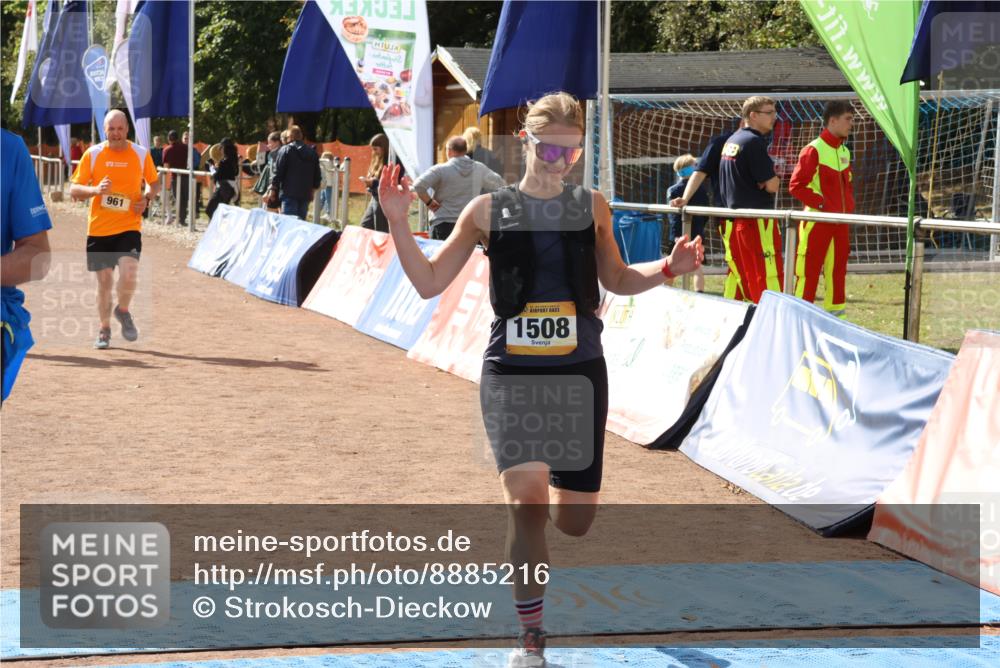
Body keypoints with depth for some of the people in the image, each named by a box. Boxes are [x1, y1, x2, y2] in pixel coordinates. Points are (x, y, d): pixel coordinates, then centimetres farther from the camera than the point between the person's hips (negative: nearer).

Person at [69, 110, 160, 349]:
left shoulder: (141, 154, 1)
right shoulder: (93, 154, -1)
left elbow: (154, 183, 16)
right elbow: (74, 190, 1)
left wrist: (146, 198, -6)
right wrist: (95, 190, -19)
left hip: (129, 227, -1)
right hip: (99, 228, 1)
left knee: (129, 273, -20)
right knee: (104, 280, 5)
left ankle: (123, 311, 10)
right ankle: (104, 330, 23)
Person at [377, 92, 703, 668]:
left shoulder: (592, 206, 5)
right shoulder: (489, 210, 0)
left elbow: (617, 280, 17)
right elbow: (430, 283, 3)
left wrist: (667, 269, -1)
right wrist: (399, 222, -9)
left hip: (580, 370, 2)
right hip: (511, 373, -2)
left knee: (574, 522, 4)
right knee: (526, 497, -20)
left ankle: (551, 494, 45)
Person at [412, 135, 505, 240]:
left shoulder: (440, 170, -8)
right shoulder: (480, 169, 5)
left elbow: (419, 185, -19)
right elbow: (499, 183, 17)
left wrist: (429, 202, -5)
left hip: (443, 224, -3)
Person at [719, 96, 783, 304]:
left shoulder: (731, 141, 14)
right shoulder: (754, 142, -14)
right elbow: (772, 185, -16)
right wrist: (773, 179, 5)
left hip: (736, 218, 9)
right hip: (758, 221, -9)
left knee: (748, 282, 11)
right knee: (769, 279, -10)